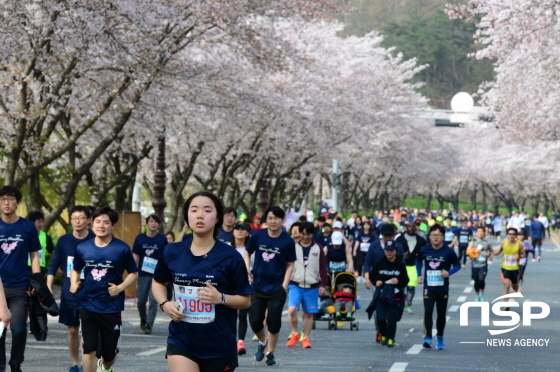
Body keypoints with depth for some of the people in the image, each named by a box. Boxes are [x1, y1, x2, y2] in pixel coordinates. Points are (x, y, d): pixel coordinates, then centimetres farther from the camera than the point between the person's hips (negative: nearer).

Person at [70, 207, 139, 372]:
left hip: (112, 307, -1)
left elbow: (133, 273, 2)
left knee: (109, 351, 11)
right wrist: (74, 284, -3)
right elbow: (75, 270, 17)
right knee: (89, 350, -3)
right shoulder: (83, 248, 2)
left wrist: (120, 287, -15)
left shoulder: (122, 249, -6)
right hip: (88, 306, 1)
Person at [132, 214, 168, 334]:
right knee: (141, 301, 8)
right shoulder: (140, 238, 3)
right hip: (142, 274, 1)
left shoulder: (162, 239, 0)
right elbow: (135, 257, 5)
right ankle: (143, 319, 33)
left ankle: (149, 325, 0)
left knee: (153, 301, -6)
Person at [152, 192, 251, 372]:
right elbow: (158, 283, 18)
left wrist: (221, 298, -21)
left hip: (219, 347, -1)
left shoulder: (231, 257, -8)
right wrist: (164, 303, -2)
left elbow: (245, 300, -2)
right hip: (181, 342, 1)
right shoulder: (172, 253, -1)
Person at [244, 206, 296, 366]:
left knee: (274, 323, 1)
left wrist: (284, 285, -9)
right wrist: (247, 271, -4)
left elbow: (290, 265, 1)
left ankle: (270, 352, 20)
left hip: (277, 288, -1)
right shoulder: (257, 236, -3)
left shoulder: (288, 241, -6)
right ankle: (262, 342, 31)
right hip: (257, 286, 1)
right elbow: (247, 253, 10)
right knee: (255, 321, 1)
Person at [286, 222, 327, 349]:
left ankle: (305, 337, 18)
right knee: (292, 310, -17)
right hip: (295, 285, -1)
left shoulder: (318, 249, 5)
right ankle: (294, 334, 3)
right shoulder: (293, 247, 4)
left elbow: (323, 267, 7)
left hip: (312, 287, 1)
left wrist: (323, 284, 1)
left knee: (309, 313, 5)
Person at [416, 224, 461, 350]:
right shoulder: (424, 250, -2)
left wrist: (449, 272, -18)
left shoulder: (448, 252, -8)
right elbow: (418, 261, 18)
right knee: (428, 312, -15)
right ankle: (427, 337, -18)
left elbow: (457, 265, 1)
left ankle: (440, 338, 26)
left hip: (443, 288, 0)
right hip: (428, 287, 0)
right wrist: (419, 275, 5)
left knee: (441, 314, 10)